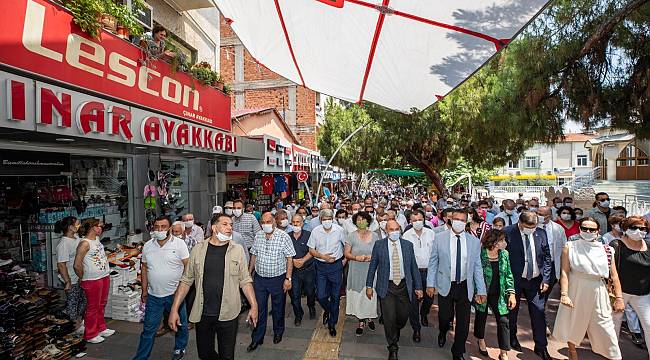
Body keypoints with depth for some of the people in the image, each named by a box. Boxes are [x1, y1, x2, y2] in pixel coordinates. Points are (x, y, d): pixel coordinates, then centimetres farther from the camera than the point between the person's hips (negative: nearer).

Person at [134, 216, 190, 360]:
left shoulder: (179, 244, -11)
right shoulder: (147, 246, 3)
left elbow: (188, 266, -10)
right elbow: (144, 268, 12)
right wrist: (144, 290, 12)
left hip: (175, 293, -3)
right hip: (153, 295, 3)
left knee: (180, 325, 15)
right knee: (148, 328, 13)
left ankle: (180, 348, 37)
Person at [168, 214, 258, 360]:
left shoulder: (238, 250, -5)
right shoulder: (198, 249, -3)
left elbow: (245, 281, -2)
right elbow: (186, 280, 2)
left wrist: (254, 306, -7)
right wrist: (174, 309, -2)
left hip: (228, 314, -1)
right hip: (202, 314, 2)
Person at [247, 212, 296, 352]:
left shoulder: (283, 236, -14)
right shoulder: (258, 236, 1)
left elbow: (289, 258, -12)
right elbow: (254, 255, 11)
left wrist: (288, 278, -15)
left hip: (278, 278, -3)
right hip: (259, 278, 3)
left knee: (278, 309, 15)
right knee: (259, 309, 10)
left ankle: (278, 332, 38)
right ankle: (257, 338, 26)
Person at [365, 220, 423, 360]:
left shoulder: (408, 245, 1)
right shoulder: (379, 245, -5)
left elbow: (414, 267, 5)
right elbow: (372, 266, 0)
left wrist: (418, 287, 5)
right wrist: (369, 286, 0)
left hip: (404, 286, 2)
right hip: (386, 287, -2)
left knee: (403, 317, 10)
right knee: (389, 318, 0)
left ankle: (395, 332, 45)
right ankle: (393, 348, 24)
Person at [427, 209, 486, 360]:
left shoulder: (474, 241, -1)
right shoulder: (439, 238, -5)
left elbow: (477, 267, 2)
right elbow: (433, 262, -1)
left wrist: (481, 290, 0)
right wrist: (430, 284, -3)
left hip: (465, 287, 1)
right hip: (445, 285, -1)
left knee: (463, 322, 8)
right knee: (445, 316, 9)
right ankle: (443, 333, 46)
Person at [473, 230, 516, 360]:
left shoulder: (504, 254, -3)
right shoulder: (480, 254, -19)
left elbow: (508, 275, 4)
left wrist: (511, 293, -2)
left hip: (498, 294, 4)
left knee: (503, 321, 2)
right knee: (481, 317, 15)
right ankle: (481, 341, 41)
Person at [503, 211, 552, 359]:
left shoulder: (541, 233, -2)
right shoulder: (508, 232, -15)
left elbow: (547, 257, 6)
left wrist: (545, 279, 1)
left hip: (535, 280, 3)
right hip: (514, 280, -3)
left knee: (539, 312, 6)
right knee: (512, 311, 13)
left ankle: (541, 347, 24)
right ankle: (512, 338, 36)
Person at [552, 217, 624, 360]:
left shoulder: (606, 250, 1)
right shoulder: (570, 247, -7)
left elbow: (614, 276, 4)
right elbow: (565, 272, -10)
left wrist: (619, 298, 0)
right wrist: (564, 294, -16)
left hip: (597, 293, 1)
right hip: (575, 291, -1)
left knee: (604, 327, 2)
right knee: (573, 325, 15)